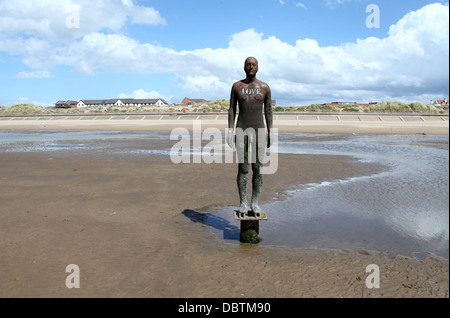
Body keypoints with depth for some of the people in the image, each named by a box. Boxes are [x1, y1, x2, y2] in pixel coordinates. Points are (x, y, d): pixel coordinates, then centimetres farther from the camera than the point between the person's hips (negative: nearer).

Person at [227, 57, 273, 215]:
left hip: (259, 131, 1)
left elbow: (268, 111, 6)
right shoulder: (237, 86, 4)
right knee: (243, 168, -1)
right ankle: (243, 202, 10)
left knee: (258, 168, 2)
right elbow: (232, 109, 4)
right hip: (241, 130, 0)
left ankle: (255, 202, 14)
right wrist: (230, 131, -4)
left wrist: (270, 133, 1)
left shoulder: (265, 87, 4)